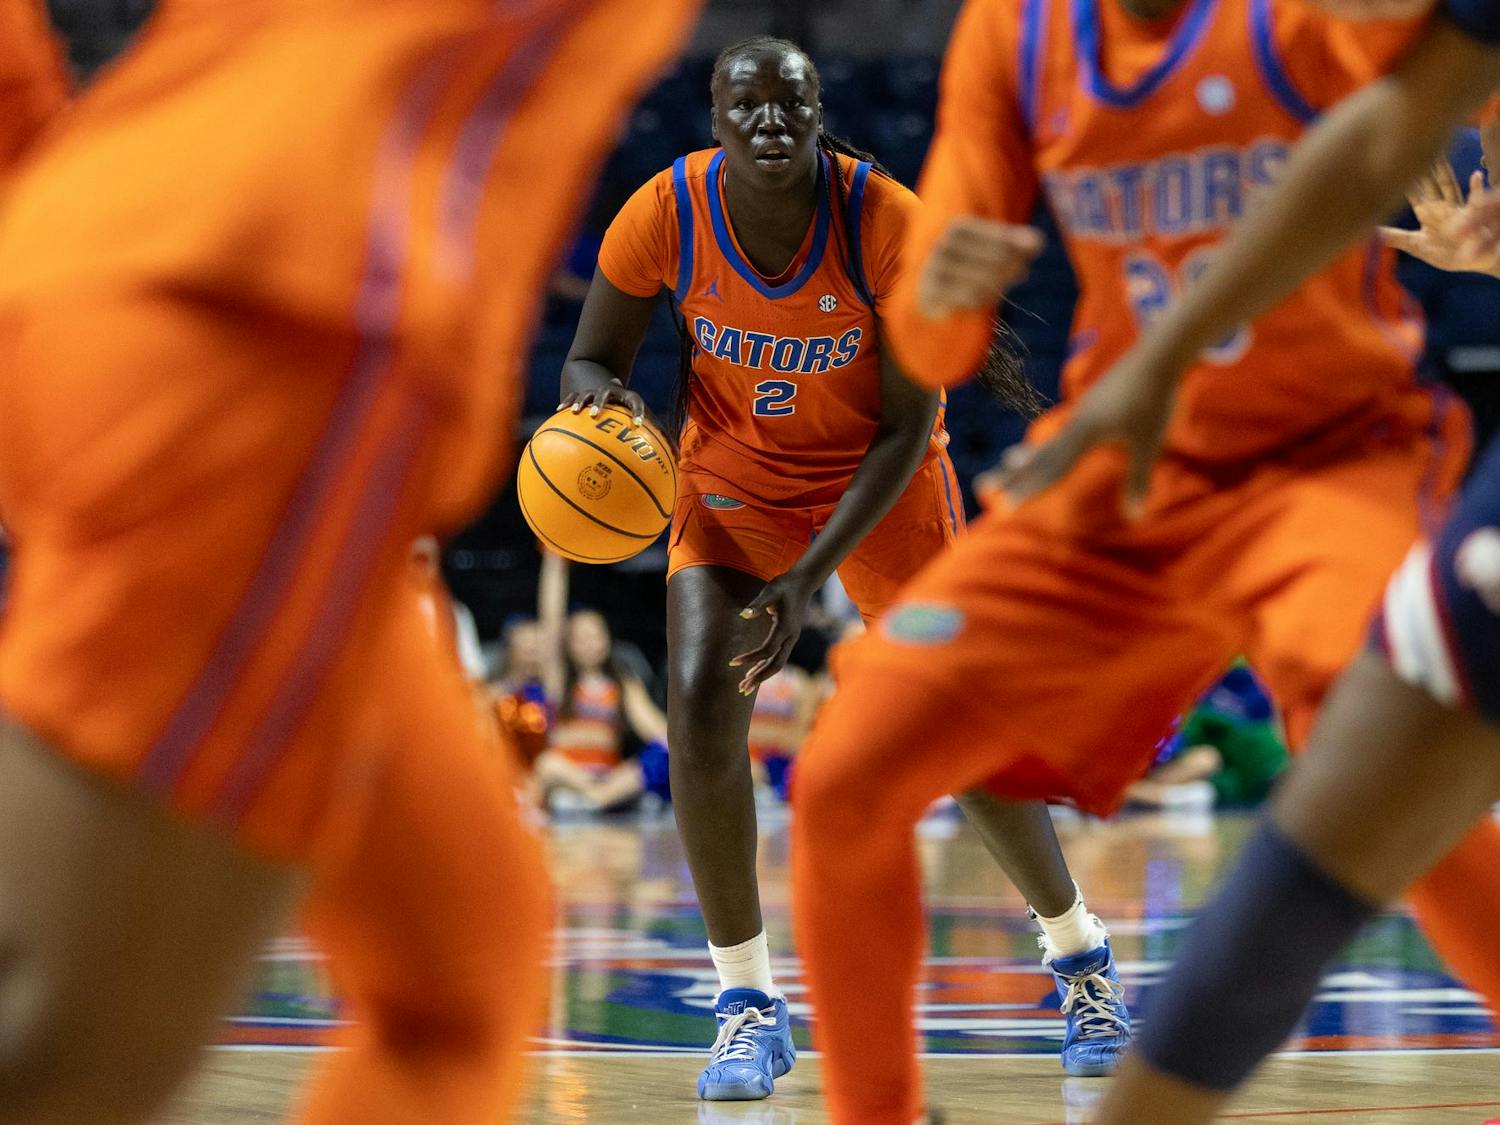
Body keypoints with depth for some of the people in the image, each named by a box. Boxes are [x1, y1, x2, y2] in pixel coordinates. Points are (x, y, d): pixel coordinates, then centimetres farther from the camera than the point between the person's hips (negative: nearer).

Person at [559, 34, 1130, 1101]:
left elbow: (907, 430, -21)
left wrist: (809, 577, -29)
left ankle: (1079, 951, 26)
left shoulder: (889, 221, -27)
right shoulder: (666, 215, -22)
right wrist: (599, 396, -34)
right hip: (735, 480, 1)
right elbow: (589, 360, -8)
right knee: (698, 702, -21)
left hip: (881, 481, -1)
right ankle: (750, 1004, -9)